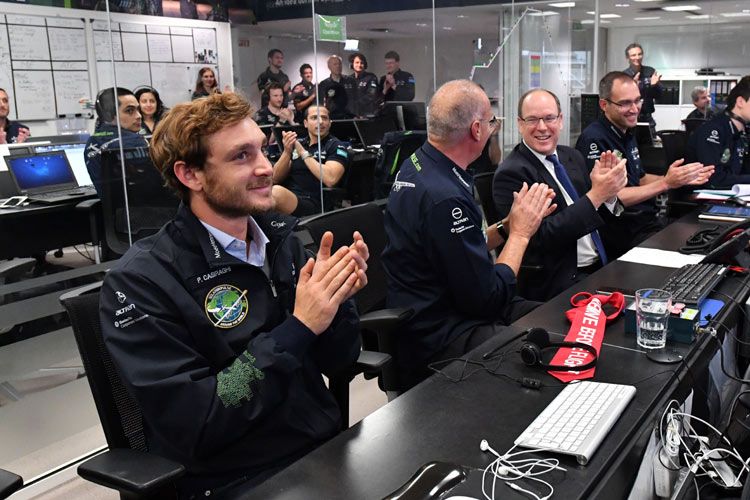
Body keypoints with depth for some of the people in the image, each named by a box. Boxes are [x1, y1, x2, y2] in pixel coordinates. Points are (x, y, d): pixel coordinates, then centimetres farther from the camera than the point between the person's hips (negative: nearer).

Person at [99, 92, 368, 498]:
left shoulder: (279, 237, 2)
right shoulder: (140, 282, -14)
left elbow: (336, 364, 6)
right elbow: (189, 429, -19)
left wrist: (335, 300, -13)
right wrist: (298, 327, -21)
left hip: (328, 451, 6)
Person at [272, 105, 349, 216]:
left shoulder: (336, 146, 5)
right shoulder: (296, 143, 18)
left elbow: (330, 179, -14)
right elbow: (276, 179, 12)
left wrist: (303, 152, -9)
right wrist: (287, 152, -5)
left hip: (312, 203, -4)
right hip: (286, 197, 4)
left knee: (277, 192, -34)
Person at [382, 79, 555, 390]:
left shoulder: (418, 165, 4)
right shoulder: (444, 197, -27)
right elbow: (489, 298, -20)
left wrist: (508, 225, 3)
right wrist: (521, 232, -8)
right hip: (439, 338, -10)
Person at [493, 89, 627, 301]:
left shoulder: (572, 156, 11)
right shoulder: (511, 174, -12)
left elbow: (599, 217, 15)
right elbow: (541, 237, -19)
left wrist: (609, 192, -8)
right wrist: (596, 195, -21)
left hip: (601, 266, 8)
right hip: (557, 284, -7)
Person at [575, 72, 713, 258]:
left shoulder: (627, 133, 14)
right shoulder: (594, 139, -15)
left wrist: (682, 179, 8)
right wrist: (666, 183, -19)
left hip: (648, 220, 9)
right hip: (623, 234, -9)